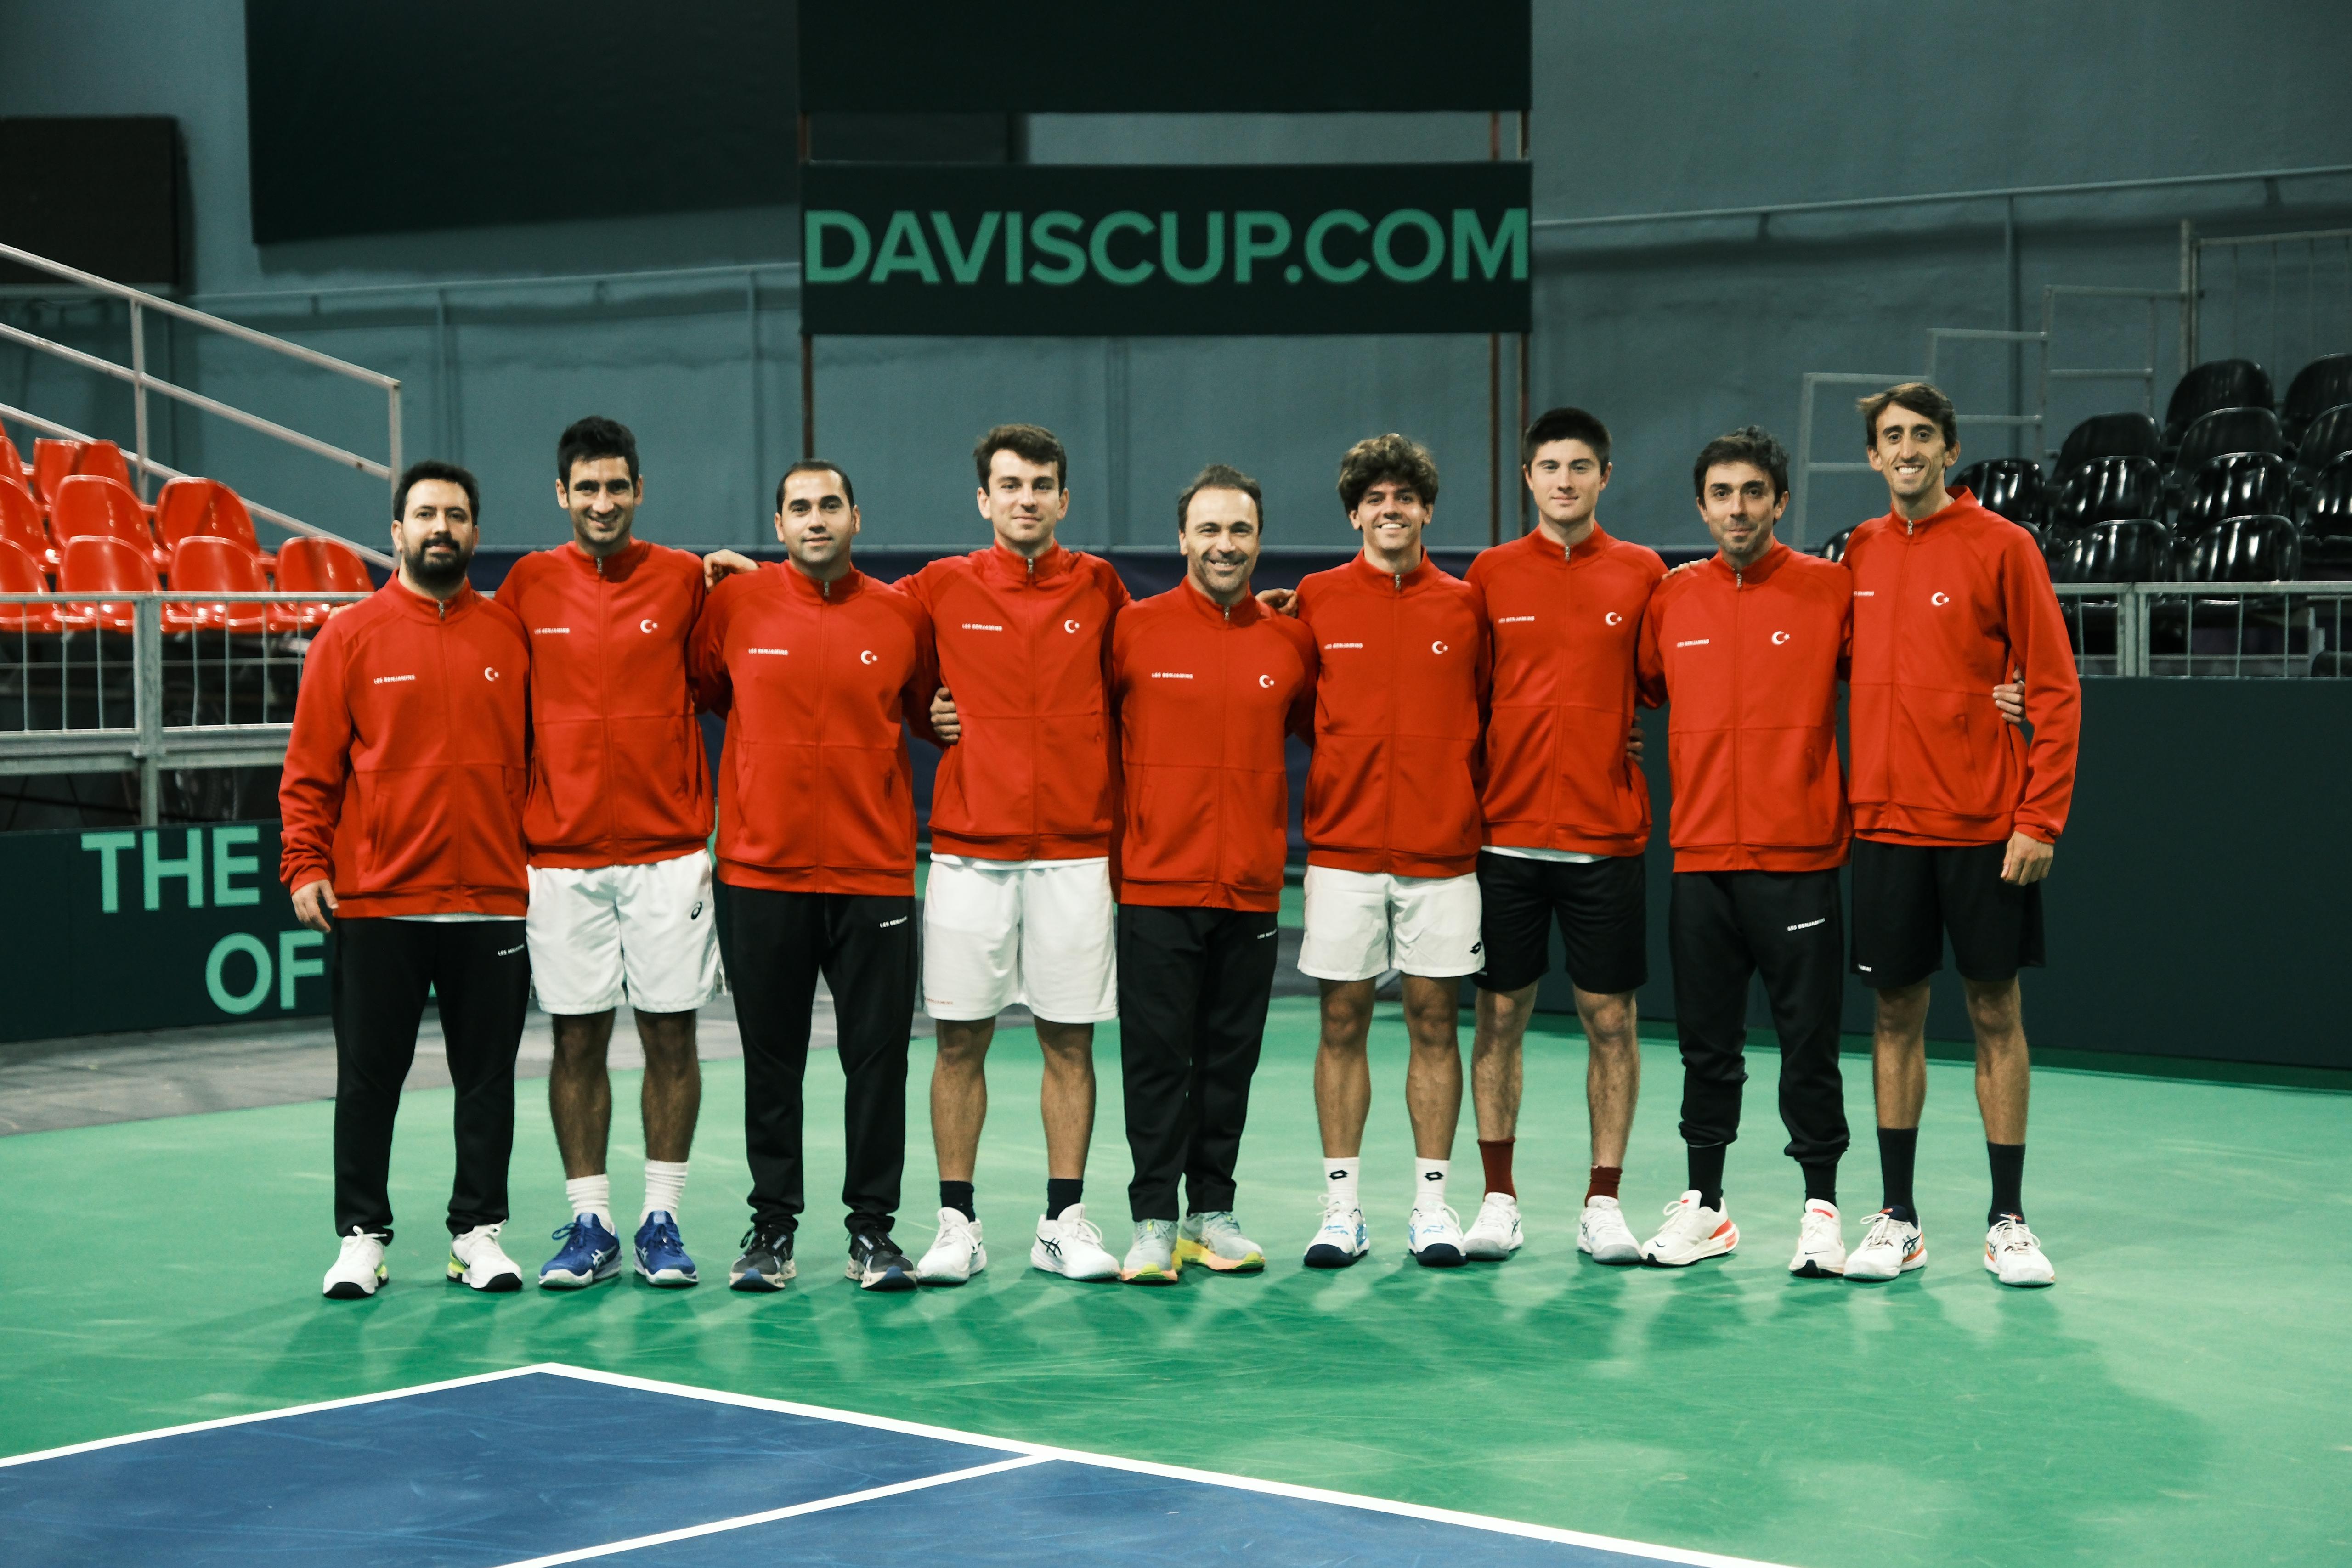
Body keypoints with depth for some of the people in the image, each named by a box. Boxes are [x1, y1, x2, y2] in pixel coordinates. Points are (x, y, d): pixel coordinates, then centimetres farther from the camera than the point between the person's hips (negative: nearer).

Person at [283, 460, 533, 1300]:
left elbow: (539, 753, 11)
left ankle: (478, 1231, 17)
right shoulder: (350, 635, 2)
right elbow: (310, 766, 1)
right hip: (373, 905, -2)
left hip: (492, 903, 2)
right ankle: (362, 1237, 14)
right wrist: (304, 863, -7)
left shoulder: (511, 635, 7)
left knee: (487, 1079, 7)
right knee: (368, 1079, 4)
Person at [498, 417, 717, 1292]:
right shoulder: (528, 586, 4)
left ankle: (662, 1220, 11)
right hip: (561, 851, 1)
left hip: (668, 849, -1)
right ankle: (589, 1226, 12)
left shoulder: (685, 581, 2)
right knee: (576, 1039, 4)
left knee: (671, 1034, 2)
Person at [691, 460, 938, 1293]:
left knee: (878, 1056, 2)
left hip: (875, 872, 0)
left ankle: (873, 1227, 12)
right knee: (771, 1060, 6)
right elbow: (700, 693, 13)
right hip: (763, 871, 0)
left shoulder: (904, 615, 3)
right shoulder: (735, 605, 1)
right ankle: (772, 1225, 17)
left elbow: (927, 711, 18)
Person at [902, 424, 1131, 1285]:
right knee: (960, 1040, 1)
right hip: (969, 849, 0)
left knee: (1070, 1041, 3)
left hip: (1075, 850, 1)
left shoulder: (1099, 587, 6)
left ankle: (1064, 1221, 12)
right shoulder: (942, 587, 4)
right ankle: (957, 1224, 9)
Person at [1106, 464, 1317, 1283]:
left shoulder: (1292, 641, 5)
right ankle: (1154, 1221, 5)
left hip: (1253, 891, 3)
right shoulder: (1133, 630, -2)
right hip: (1155, 884, -3)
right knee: (1157, 1056, -1)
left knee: (1231, 1058, 9)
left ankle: (1214, 1213, 18)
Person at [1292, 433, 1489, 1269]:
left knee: (1434, 1019, 4)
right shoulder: (1316, 601, 3)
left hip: (1442, 849, 1)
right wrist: (1336, 763, -2)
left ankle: (1432, 1203, 11)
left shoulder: (1464, 606, 5)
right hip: (1342, 846, 0)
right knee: (1343, 1022, 2)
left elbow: (1487, 714, 11)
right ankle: (1341, 1207, 9)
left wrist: (1469, 796, 2)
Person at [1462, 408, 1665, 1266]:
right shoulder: (1491, 573, 5)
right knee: (1499, 1017, 4)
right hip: (1507, 832, 0)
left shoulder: (1642, 573, 4)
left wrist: (1636, 736, -4)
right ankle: (1498, 1198, 13)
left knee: (1610, 1019, 2)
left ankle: (1604, 1202, 12)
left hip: (1608, 834, 0)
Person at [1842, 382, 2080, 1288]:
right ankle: (1898, 1220, 13)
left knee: (1995, 1012, 3)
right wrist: (1841, 803, 3)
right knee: (1896, 1014, 6)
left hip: (1986, 829, -3)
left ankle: (2007, 1222, 10)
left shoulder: (2001, 547, -5)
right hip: (1884, 825, 3)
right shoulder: (1859, 555, 8)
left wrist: (2040, 820, -12)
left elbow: (2055, 690, -6)